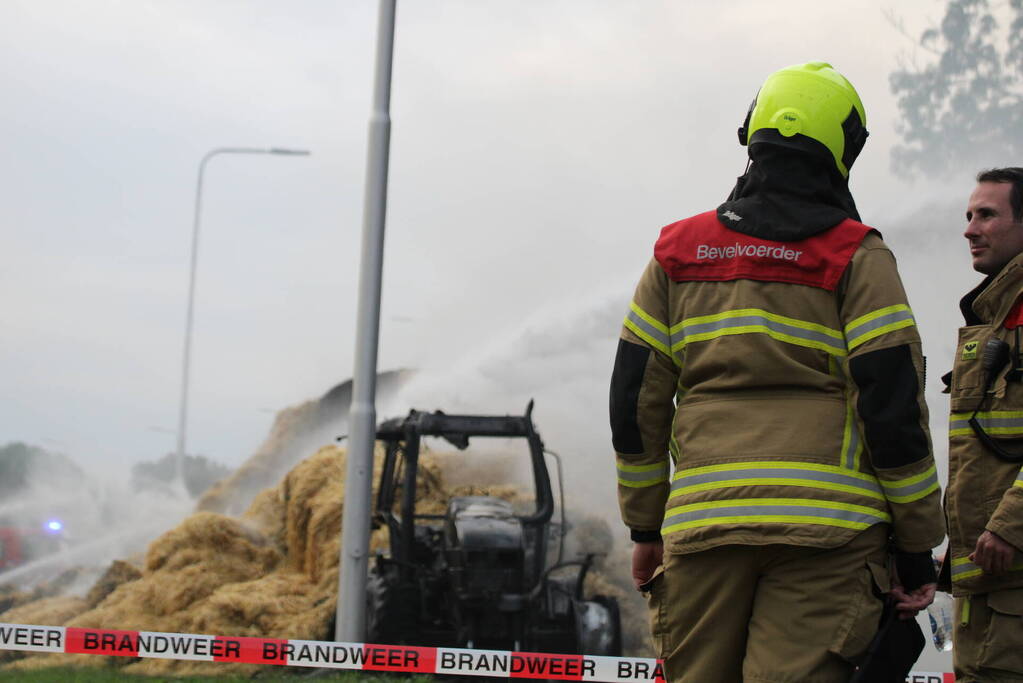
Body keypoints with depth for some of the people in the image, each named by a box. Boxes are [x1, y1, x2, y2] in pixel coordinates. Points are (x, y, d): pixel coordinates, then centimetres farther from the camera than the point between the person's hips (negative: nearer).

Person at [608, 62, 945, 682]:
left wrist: (645, 526, 20)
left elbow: (636, 399, 11)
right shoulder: (855, 254, 2)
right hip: (823, 526, -3)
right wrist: (918, 546, 2)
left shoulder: (678, 250, 13)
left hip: (702, 523, 3)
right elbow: (893, 403, -5)